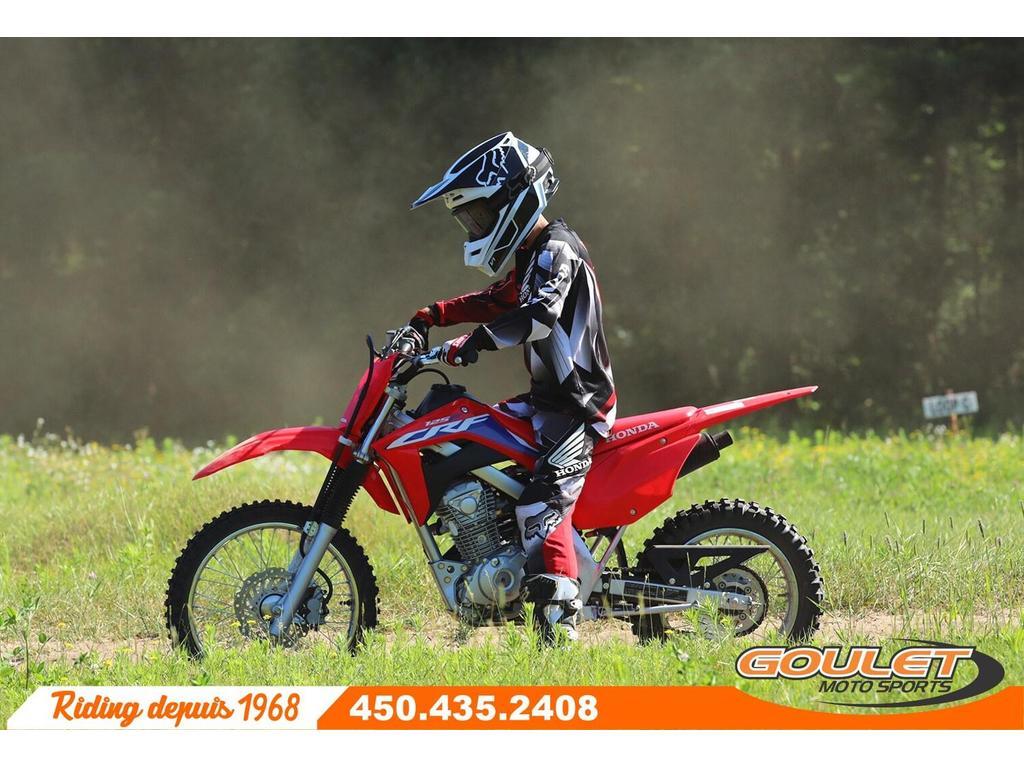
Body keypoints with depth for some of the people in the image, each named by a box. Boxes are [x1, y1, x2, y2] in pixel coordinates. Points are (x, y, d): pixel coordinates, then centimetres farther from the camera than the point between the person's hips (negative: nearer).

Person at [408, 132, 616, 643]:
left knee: (542, 505, -24)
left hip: (577, 406, -11)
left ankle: (559, 620, -34)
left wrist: (476, 341, -39)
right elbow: (497, 302, 32)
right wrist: (433, 317, 21)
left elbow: (539, 315, -32)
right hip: (548, 398, 11)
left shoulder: (556, 250, -15)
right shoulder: (531, 257, 17)